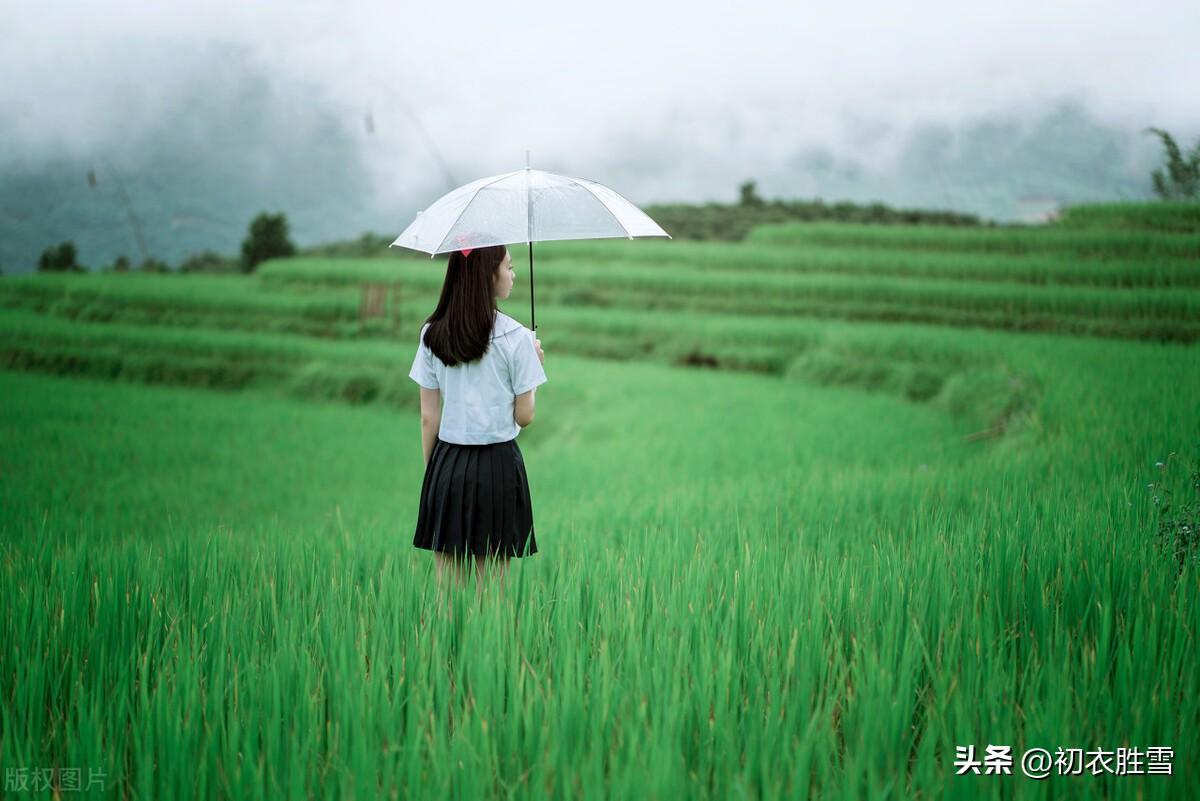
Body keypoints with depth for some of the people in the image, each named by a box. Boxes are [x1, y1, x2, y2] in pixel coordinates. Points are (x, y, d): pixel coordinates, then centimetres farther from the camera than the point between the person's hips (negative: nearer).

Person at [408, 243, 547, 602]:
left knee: (446, 584, 9)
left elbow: (428, 417, 3)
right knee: (491, 584, 4)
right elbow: (524, 416, -4)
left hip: (447, 465, 3)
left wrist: (431, 471, 14)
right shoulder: (515, 337, -8)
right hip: (497, 465, -3)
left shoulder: (432, 334, 1)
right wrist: (535, 365, 10)